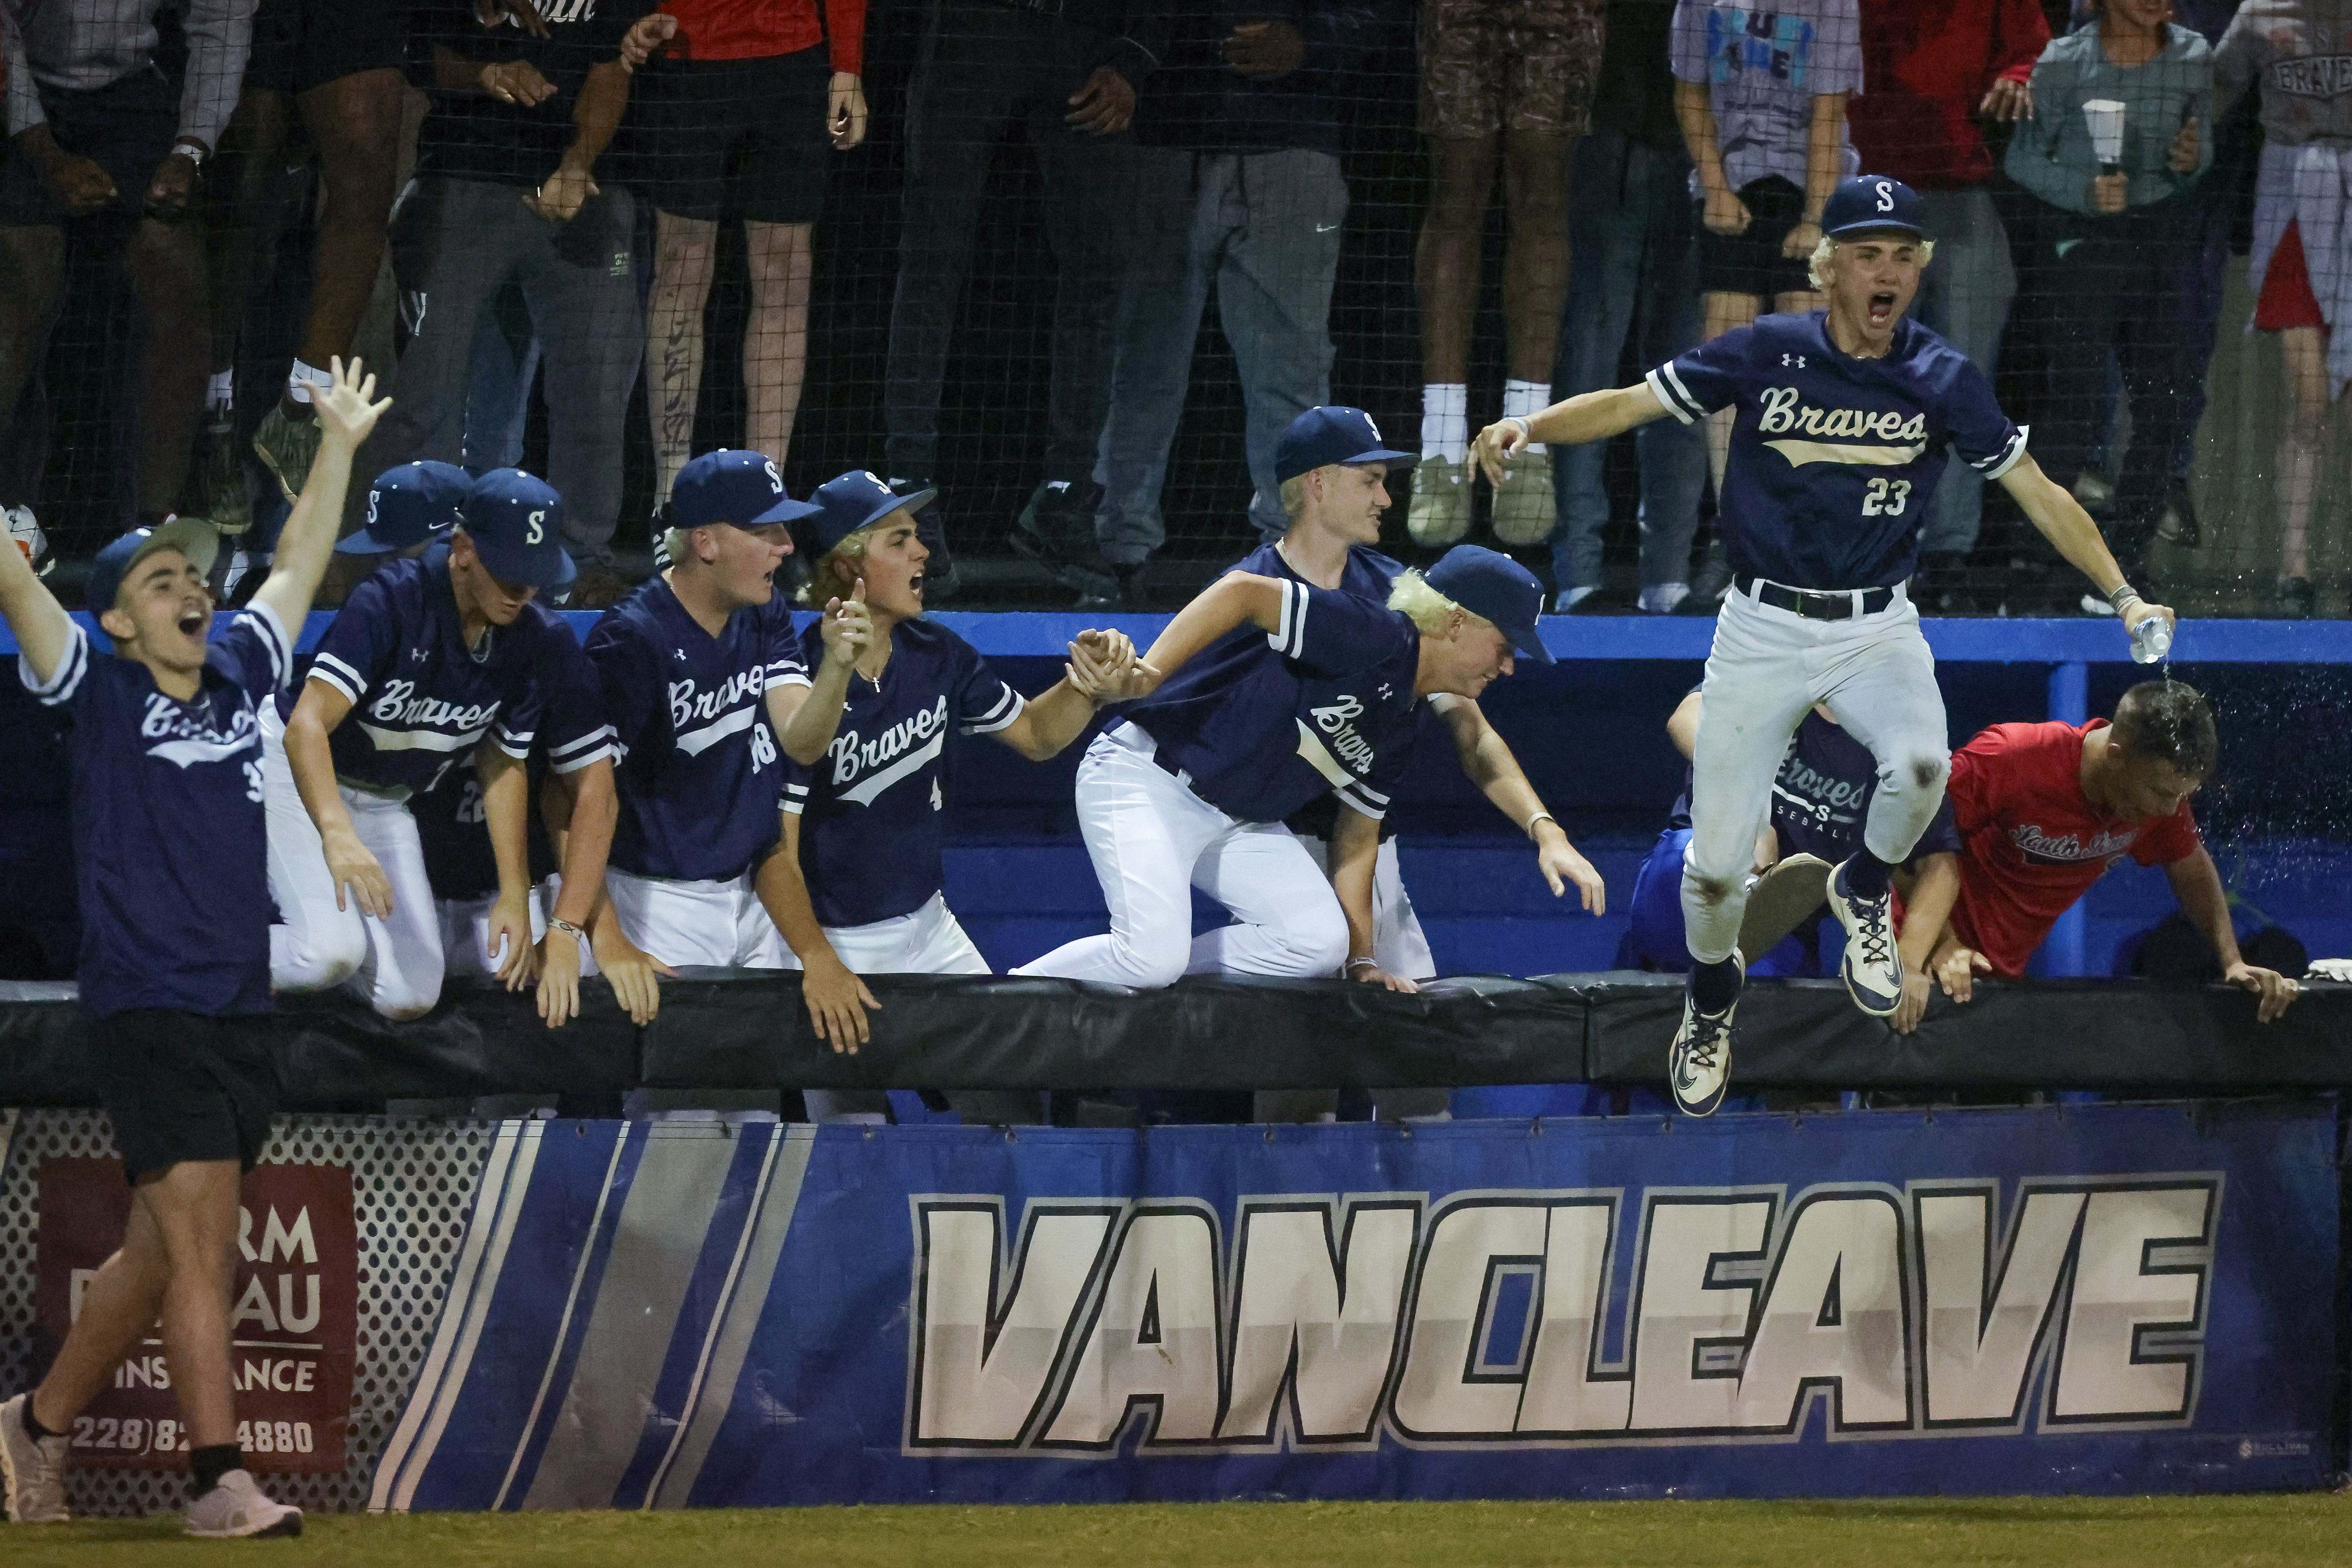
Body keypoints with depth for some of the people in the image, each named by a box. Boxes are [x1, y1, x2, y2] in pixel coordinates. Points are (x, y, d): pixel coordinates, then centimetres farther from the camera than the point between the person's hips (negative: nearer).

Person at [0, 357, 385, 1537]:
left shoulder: (240, 678, 13)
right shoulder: (100, 696, -1)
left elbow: (299, 565, 25)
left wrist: (339, 445, 28)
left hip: (240, 1016, 6)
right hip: (147, 1010, -6)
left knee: (163, 1258, 12)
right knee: (200, 1247, -13)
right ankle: (220, 1480, -14)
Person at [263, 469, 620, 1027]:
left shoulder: (538, 643, -13)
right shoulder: (393, 601, -30)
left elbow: (502, 766, 0)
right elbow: (307, 725, -38)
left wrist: (515, 896, -6)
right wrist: (337, 833, -54)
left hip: (387, 804, 6)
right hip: (298, 772, -6)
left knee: (411, 998, -3)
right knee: (333, 950, -27)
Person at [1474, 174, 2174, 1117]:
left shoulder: (1943, 382, -4)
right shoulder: (1766, 356, -6)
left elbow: (2038, 494, 0)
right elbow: (1629, 404, -5)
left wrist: (2122, 596, -10)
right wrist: (1529, 429, -23)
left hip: (1876, 631, 0)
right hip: (1762, 632, 0)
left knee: (1920, 766, -32)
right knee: (1716, 869, -2)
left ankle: (1865, 895, 3)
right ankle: (1711, 1005, 32)